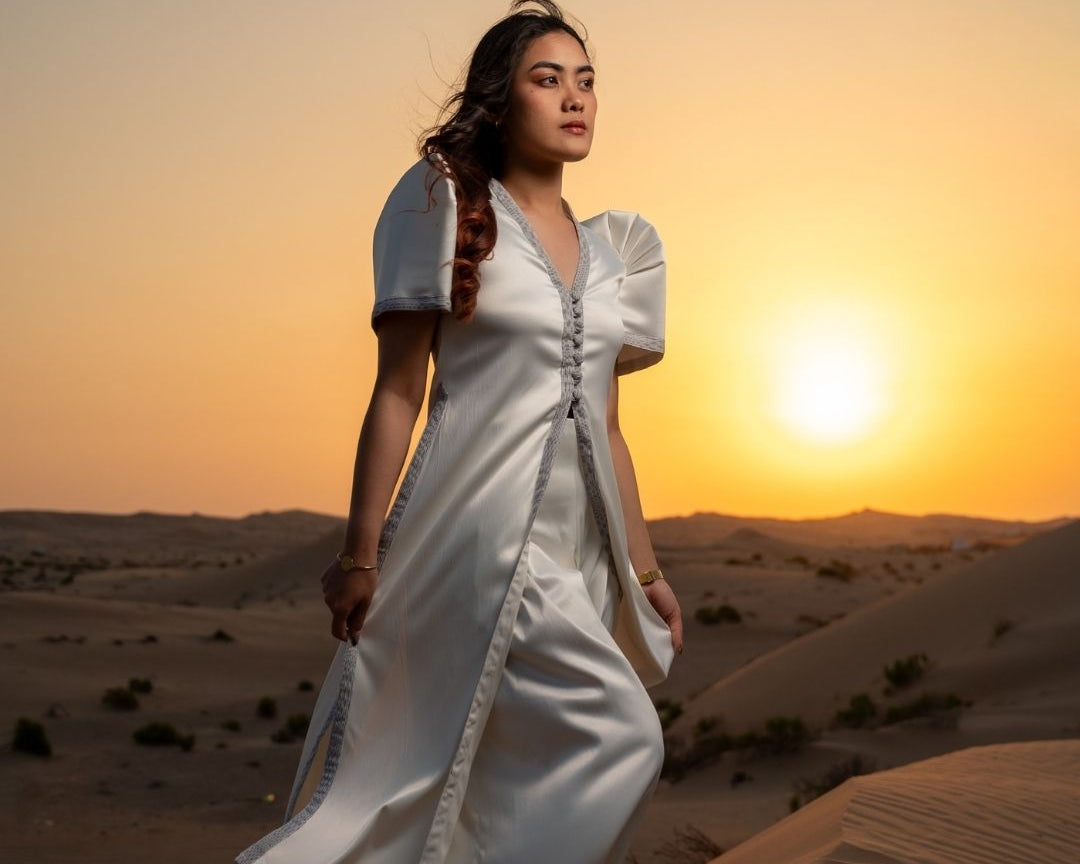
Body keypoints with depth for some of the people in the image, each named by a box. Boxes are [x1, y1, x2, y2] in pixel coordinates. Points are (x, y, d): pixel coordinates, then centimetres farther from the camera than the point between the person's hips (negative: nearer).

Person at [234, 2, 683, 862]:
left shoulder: (607, 250, 16)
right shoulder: (447, 208, -1)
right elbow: (397, 394, -4)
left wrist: (644, 570, 15)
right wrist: (361, 554, -7)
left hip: (576, 556, 6)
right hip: (482, 533, -6)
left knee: (501, 777, 9)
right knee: (620, 742, -16)